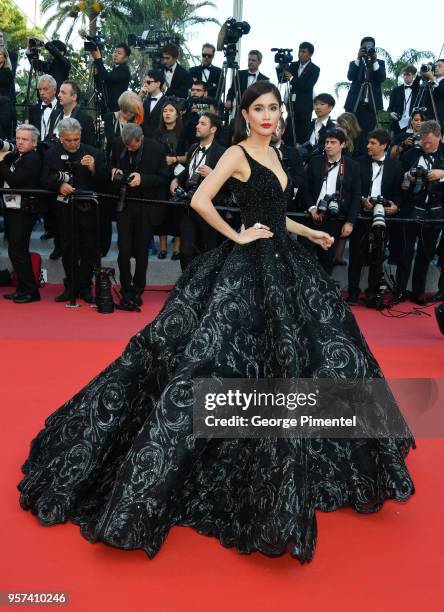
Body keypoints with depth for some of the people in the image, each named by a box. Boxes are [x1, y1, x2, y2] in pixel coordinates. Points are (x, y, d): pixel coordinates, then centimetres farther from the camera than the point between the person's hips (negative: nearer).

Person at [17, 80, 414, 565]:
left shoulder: (275, 154, 17)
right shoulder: (237, 153, -8)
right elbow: (200, 201, -20)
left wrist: (309, 232, 19)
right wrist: (237, 236, -15)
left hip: (283, 263, 9)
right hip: (247, 265, -9)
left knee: (300, 355, 16)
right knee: (211, 358, -10)